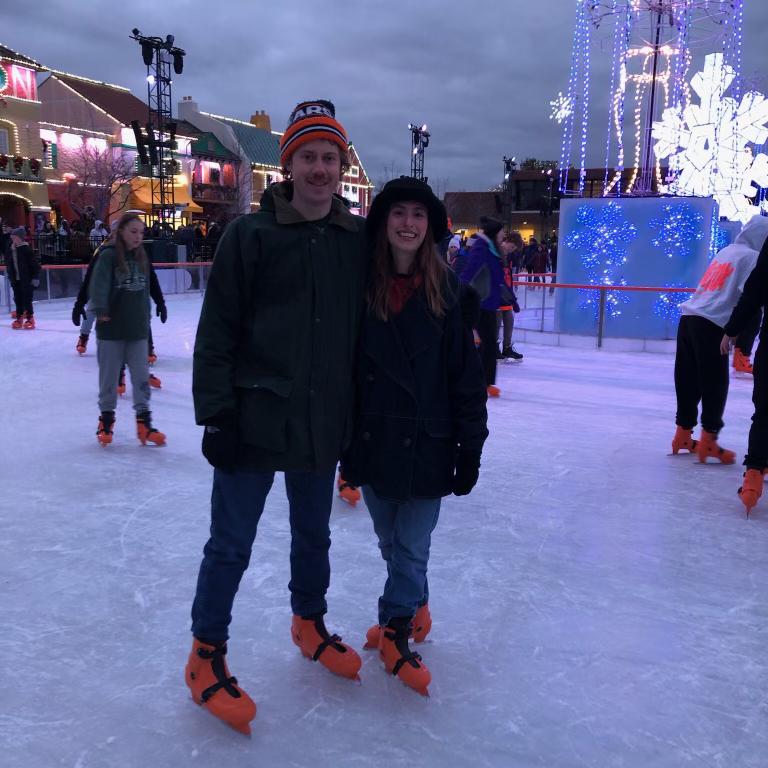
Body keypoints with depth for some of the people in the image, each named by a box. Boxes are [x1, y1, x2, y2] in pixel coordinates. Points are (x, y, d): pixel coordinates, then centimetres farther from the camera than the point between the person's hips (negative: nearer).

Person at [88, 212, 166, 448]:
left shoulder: (142, 257, 8)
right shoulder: (108, 255, -10)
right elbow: (99, 283, -21)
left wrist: (146, 317, 17)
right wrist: (100, 310, -32)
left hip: (137, 327, 4)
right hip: (112, 327, -4)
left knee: (141, 374, 4)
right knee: (109, 375, 8)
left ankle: (144, 421, 13)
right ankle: (106, 419, 24)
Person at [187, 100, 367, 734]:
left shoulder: (360, 239, 2)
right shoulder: (250, 235, -8)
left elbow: (368, 329, 9)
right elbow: (217, 332, -9)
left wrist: (362, 415, 9)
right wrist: (216, 414, -12)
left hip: (323, 425, 4)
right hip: (255, 421, -3)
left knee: (314, 534, 20)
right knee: (231, 544, 6)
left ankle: (309, 624, 43)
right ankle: (207, 656, 26)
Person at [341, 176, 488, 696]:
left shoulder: (447, 290, -6)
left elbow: (467, 376, -5)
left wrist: (471, 448, -6)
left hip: (426, 443, -2)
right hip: (372, 439, 3)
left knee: (412, 547, 5)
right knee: (391, 543, 17)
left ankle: (396, 632, 22)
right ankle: (414, 610, 39)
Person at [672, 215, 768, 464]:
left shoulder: (726, 251, 20)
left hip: (689, 317, 8)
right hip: (711, 326, -8)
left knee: (689, 380, 13)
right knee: (715, 385, -2)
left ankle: (683, 436, 21)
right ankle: (707, 442, 1)